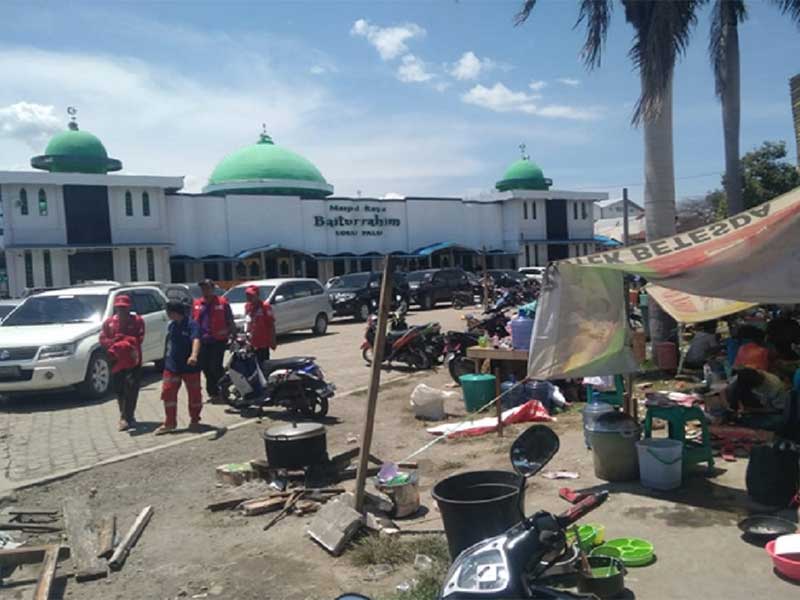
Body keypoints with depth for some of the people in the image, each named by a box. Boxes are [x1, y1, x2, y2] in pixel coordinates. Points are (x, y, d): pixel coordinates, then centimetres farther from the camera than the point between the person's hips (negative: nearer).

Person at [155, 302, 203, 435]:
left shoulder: (191, 324, -16)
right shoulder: (172, 325, 7)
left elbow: (196, 340, -33)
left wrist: (194, 355, -51)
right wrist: (166, 361, 21)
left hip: (190, 367, -6)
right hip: (171, 366, 6)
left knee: (194, 394, 7)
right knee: (168, 393, 4)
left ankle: (194, 421, 25)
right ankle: (169, 423, 15)